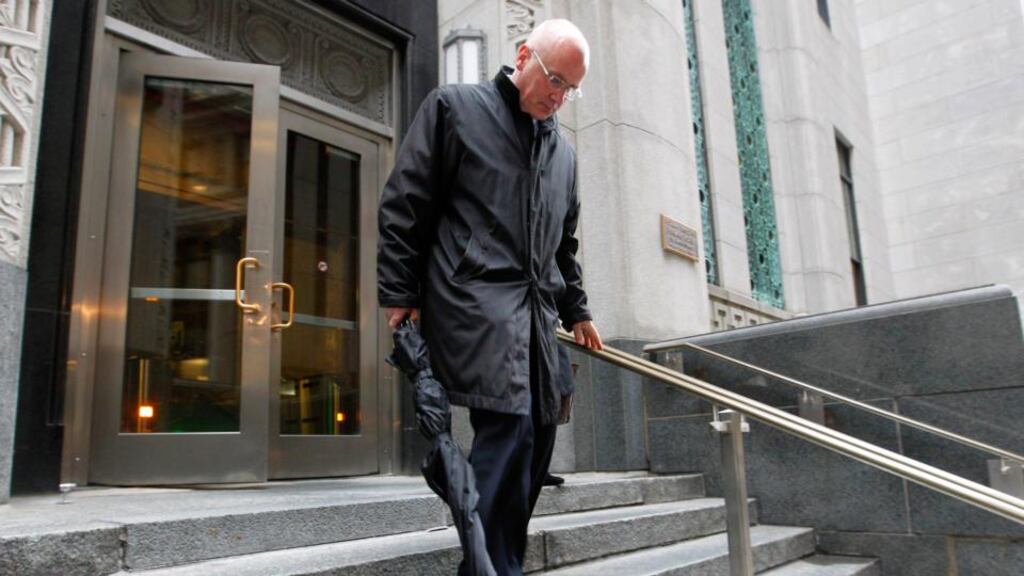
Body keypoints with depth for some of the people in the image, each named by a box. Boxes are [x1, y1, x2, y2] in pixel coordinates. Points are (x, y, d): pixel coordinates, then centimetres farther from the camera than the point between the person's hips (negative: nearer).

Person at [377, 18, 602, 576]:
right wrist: (399, 294, -6)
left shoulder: (562, 151, 23)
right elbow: (403, 206, 0)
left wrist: (575, 310, 25)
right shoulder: (454, 107, 6)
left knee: (537, 433, 3)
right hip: (474, 295, -7)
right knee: (508, 423, -21)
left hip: (536, 306, 7)